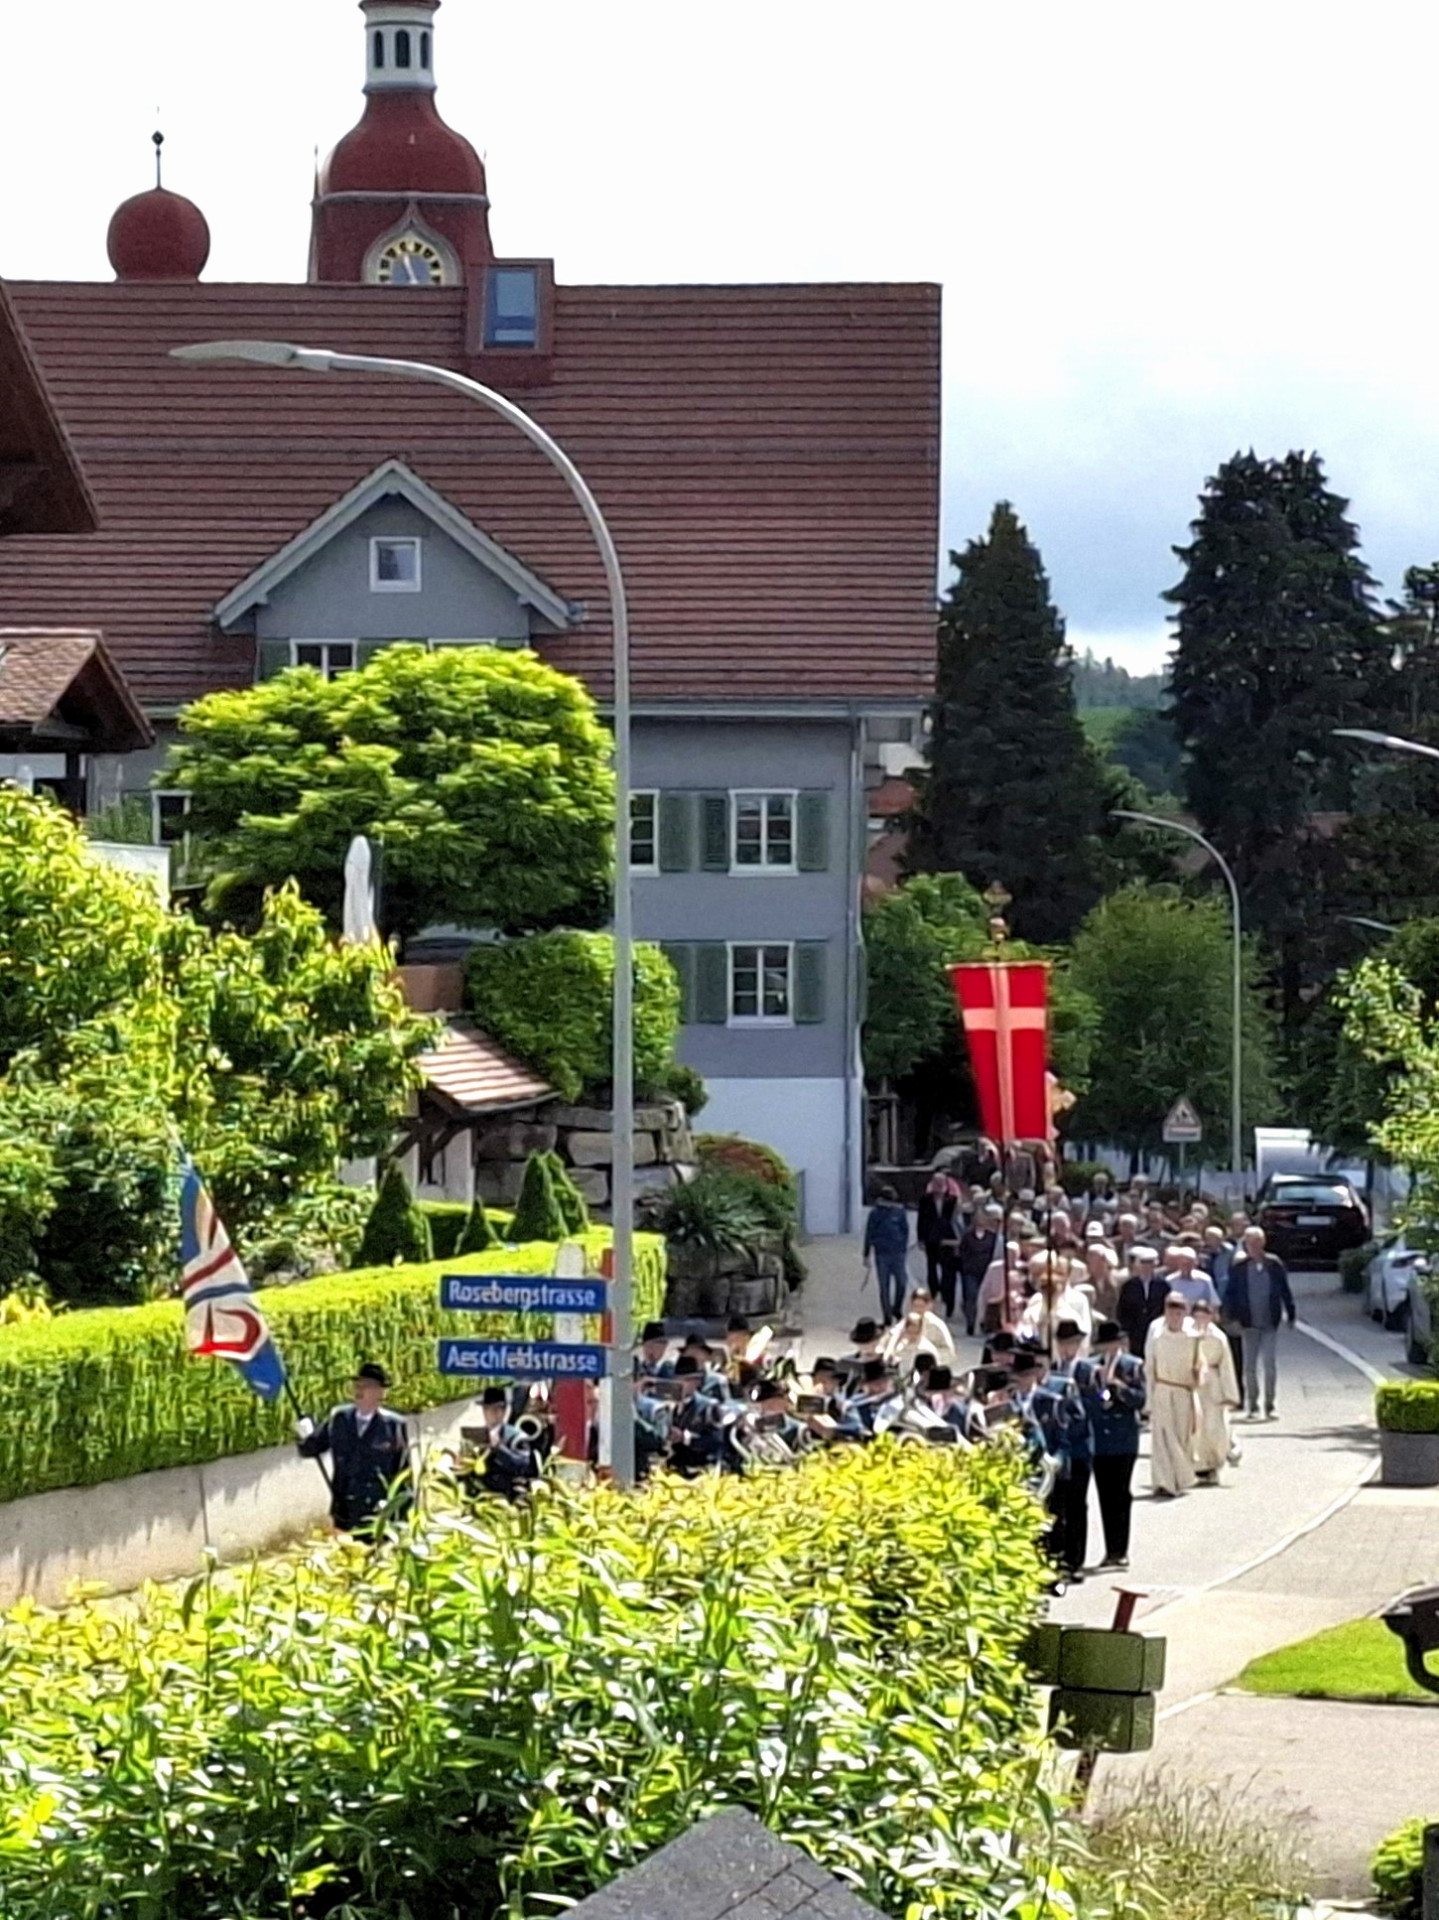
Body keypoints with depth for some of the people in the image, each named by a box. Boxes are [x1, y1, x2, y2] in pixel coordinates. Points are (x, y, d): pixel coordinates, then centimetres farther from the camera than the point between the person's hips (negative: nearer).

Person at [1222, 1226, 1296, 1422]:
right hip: (1249, 1324, 0)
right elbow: (1230, 1294, 3)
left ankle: (1269, 1406, 8)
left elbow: (1285, 1292, 6)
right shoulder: (1238, 1267, -2)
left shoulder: (1275, 1265, -1)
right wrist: (1233, 1316, -4)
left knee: (1271, 1365, -1)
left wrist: (1291, 1315, 6)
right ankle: (1252, 1407, 12)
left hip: (1270, 1324, 0)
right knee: (1250, 1366, 4)